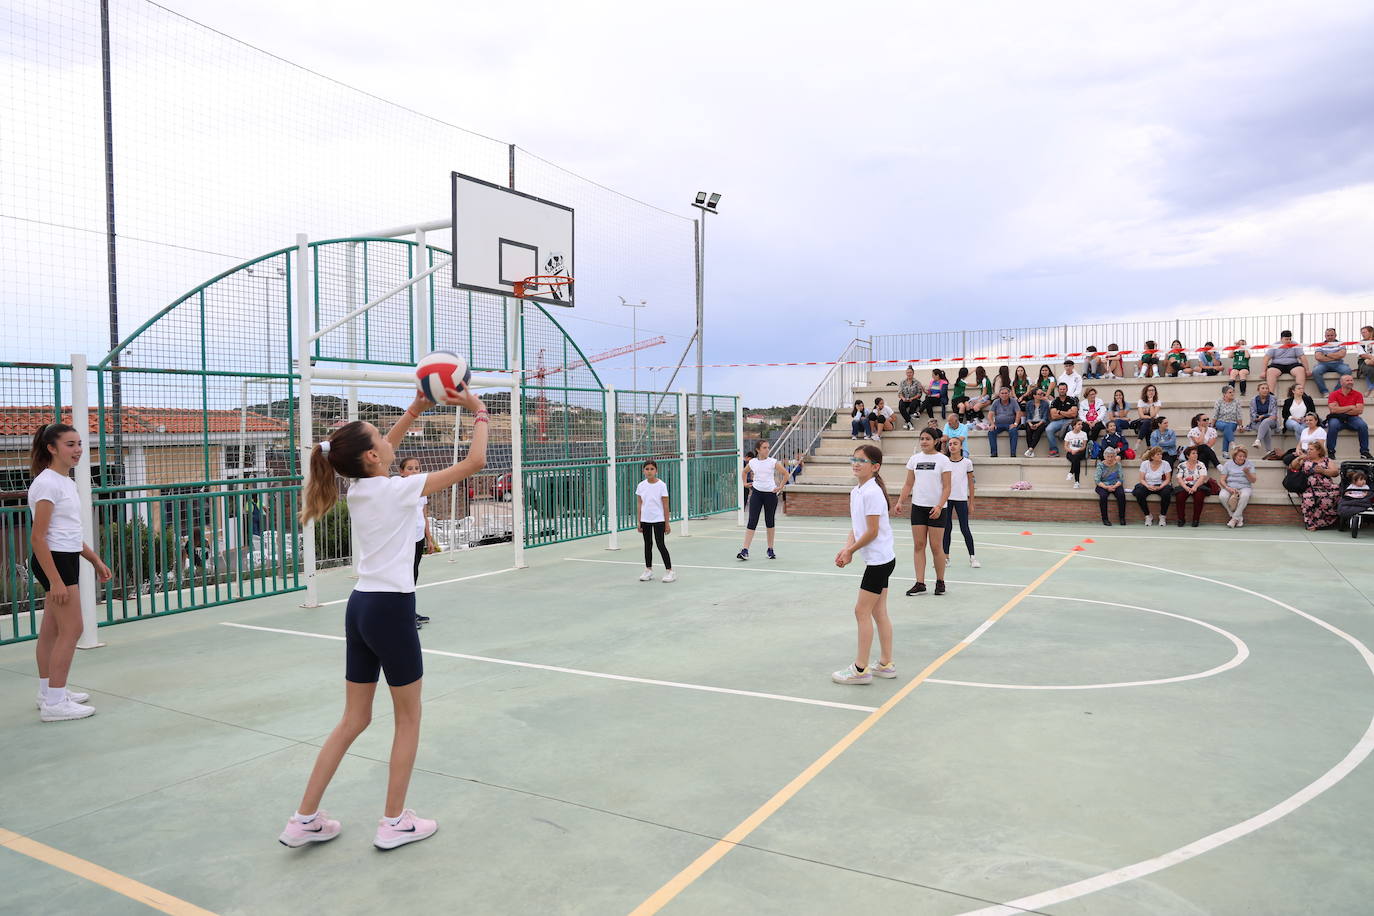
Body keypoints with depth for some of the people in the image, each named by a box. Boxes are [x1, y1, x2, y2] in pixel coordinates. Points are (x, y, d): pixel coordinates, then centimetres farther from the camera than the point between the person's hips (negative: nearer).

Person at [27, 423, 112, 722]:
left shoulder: (66, 482, 13)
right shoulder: (47, 484, -16)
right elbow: (38, 537, -20)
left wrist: (96, 561, 22)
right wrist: (55, 580, -24)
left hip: (67, 560, 10)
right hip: (54, 561, -10)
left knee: (51, 630, 16)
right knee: (71, 629, -8)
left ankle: (48, 693, 26)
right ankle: (54, 703, -2)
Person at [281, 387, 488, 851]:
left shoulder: (359, 487, 5)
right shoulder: (398, 489, -15)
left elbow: (384, 451, 28)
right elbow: (474, 462, -12)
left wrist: (413, 411, 22)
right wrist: (480, 414, 2)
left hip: (360, 606, 8)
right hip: (391, 609, -8)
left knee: (354, 719, 17)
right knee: (408, 717, 10)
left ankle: (305, 820, 22)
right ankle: (394, 822, 19)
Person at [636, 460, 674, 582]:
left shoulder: (661, 485, -9)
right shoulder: (641, 486, 2)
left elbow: (665, 506, -7)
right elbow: (639, 505, 7)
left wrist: (667, 523, -7)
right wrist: (639, 522, 4)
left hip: (658, 519, -4)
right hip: (645, 520, 4)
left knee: (660, 545, -5)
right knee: (648, 545, 12)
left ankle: (669, 571, 2)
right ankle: (648, 570, 22)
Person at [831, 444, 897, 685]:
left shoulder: (872, 493, -19)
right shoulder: (856, 492, 10)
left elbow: (872, 532, -20)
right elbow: (856, 527, 13)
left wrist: (850, 551, -10)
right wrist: (847, 547, -4)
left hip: (879, 560, -9)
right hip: (879, 559, 9)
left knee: (862, 610, -4)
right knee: (878, 612, 14)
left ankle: (861, 669, 4)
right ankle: (886, 664, 23)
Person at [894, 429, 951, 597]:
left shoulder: (943, 460, -4)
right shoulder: (914, 459, 8)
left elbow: (947, 487, -6)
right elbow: (908, 484, 12)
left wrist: (939, 506, -18)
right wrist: (901, 502, -1)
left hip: (936, 509, -4)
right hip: (918, 507, 4)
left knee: (936, 547, -1)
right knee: (918, 545, 2)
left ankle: (940, 582, 16)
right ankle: (920, 584, 5)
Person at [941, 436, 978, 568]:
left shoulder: (967, 462, 0)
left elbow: (971, 483, 5)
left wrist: (971, 502, 3)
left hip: (961, 499, -2)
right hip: (946, 499, 2)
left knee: (965, 529, -1)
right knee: (947, 528, 5)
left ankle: (972, 557, 8)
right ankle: (946, 557, 13)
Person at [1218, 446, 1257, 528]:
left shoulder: (1249, 464, 11)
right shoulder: (1228, 464, 8)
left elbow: (1253, 481, 3)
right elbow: (1222, 480, 2)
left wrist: (1247, 473, -16)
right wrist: (1228, 488, -17)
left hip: (1244, 487, 0)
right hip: (1230, 487, 0)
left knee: (1245, 495, -38)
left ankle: (1235, 518, -27)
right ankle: (1239, 518, -20)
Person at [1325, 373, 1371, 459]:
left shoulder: (1358, 395, 7)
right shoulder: (1334, 394, 2)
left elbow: (1359, 410, -6)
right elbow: (1333, 409, -12)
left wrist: (1341, 411, -9)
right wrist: (1350, 407, -6)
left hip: (1352, 418, 2)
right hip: (1337, 419, -2)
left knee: (1363, 425, -27)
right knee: (1333, 425, -35)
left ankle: (1364, 452, -16)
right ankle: (1331, 452, -25)